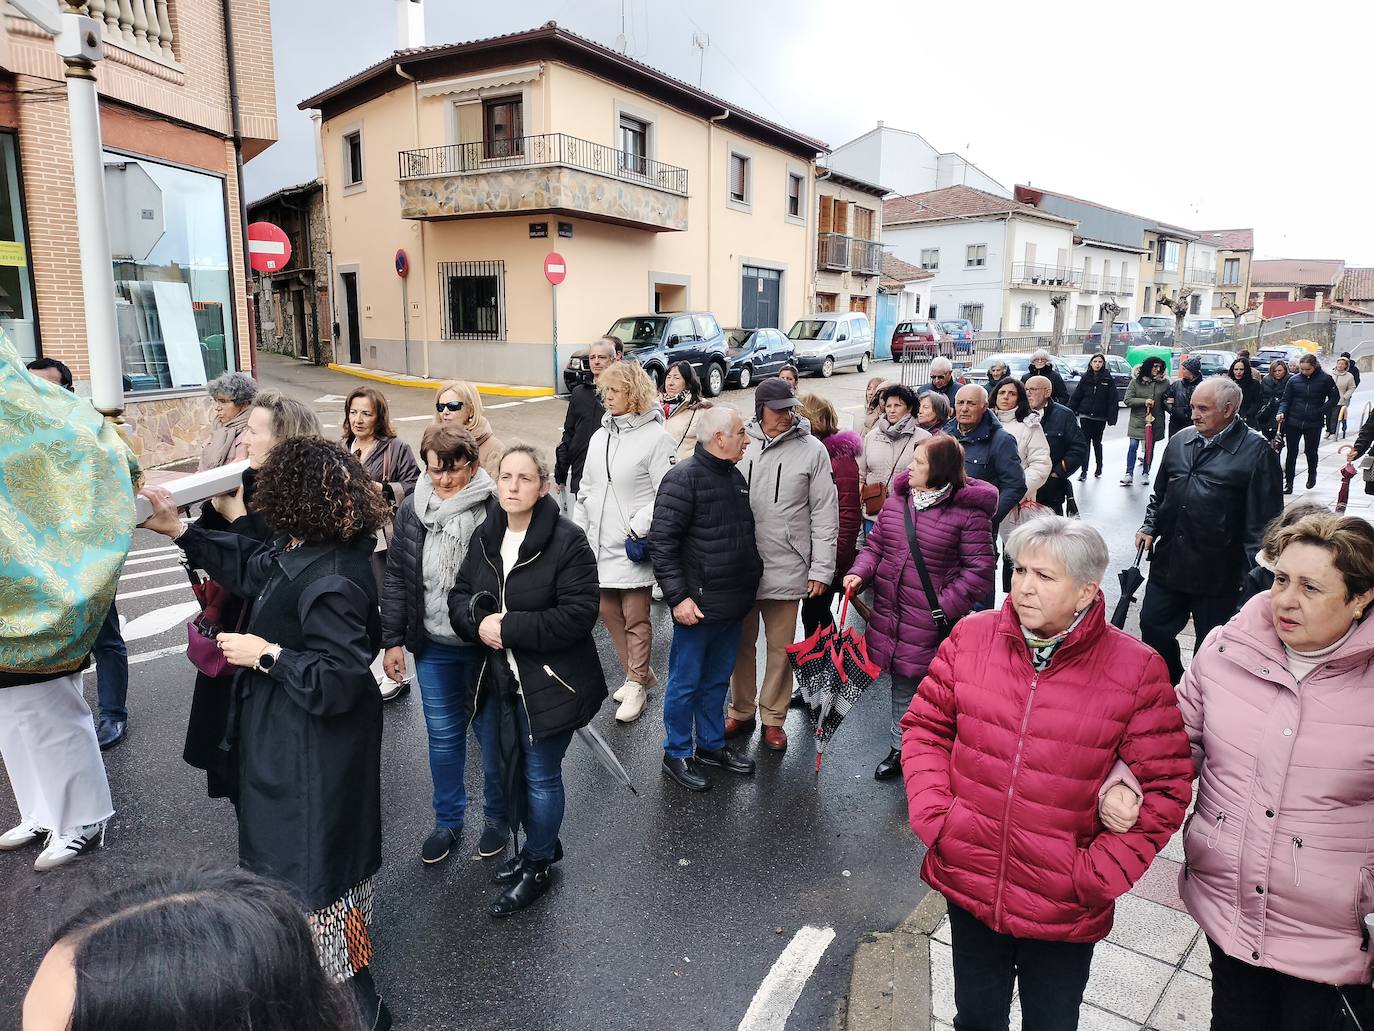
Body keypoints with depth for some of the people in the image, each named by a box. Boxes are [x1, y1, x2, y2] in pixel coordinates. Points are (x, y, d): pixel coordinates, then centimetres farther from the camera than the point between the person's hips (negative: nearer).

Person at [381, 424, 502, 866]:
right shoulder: (412, 511, -1)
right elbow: (397, 578, 6)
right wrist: (392, 640, 5)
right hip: (434, 646, 4)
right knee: (443, 736, 15)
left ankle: (498, 817, 34)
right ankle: (448, 819, 36)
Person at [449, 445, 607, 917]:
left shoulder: (568, 540, -18)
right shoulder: (485, 536, 3)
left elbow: (578, 614, -22)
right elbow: (459, 596, 8)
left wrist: (509, 627, -23)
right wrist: (479, 621, -15)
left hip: (549, 684, -6)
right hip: (498, 681, 7)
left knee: (541, 777, 8)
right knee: (509, 769, 20)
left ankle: (538, 866, 31)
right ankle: (541, 843, 44)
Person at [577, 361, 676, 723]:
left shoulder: (656, 437, -12)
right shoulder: (599, 437, 10)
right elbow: (586, 489, 18)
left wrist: (638, 531, -17)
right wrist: (583, 530, 12)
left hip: (633, 547, -7)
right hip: (599, 544, 7)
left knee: (635, 619, 3)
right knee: (609, 612, 15)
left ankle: (636, 685, 18)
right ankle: (639, 673, 32)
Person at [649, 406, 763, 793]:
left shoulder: (735, 477, 11)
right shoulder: (683, 478, -15)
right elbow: (662, 542, -18)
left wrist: (753, 578, 17)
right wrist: (678, 597, -21)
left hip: (734, 604, 8)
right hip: (698, 606, -8)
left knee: (717, 680, 19)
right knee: (686, 682, 6)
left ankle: (711, 745, 34)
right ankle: (677, 754, 22)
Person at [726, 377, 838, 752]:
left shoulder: (812, 450, -4)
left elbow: (825, 514, -2)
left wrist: (822, 569, -4)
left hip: (786, 567, -1)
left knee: (780, 647, 9)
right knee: (741, 643, 14)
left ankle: (773, 718, 26)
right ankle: (740, 712, 31)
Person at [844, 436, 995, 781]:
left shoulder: (968, 513, -13)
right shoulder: (896, 502, 5)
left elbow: (979, 570, -12)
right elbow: (875, 545, 13)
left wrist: (946, 607, -18)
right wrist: (860, 573, -5)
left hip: (932, 624, -5)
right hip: (891, 616, 5)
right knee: (901, 686, 20)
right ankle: (899, 748, 37)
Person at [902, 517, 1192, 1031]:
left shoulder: (1136, 670, -14)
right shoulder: (971, 636, -7)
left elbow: (1164, 789, -10)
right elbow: (926, 724, 1)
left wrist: (1097, 874, -13)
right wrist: (933, 816, -9)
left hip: (1064, 909, -1)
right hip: (967, 885, 2)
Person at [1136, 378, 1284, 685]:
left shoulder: (1256, 452, -10)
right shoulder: (1180, 442, 8)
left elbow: (1264, 520, -11)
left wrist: (1254, 573, -14)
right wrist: (1149, 527, 6)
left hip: (1218, 572, -5)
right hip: (1168, 563, 6)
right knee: (1153, 627, 14)